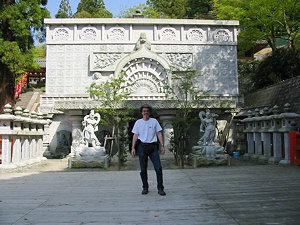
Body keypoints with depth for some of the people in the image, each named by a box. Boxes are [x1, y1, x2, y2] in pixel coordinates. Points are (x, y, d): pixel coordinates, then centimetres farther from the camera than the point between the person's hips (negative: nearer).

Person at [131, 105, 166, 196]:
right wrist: (133, 148, -1)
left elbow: (159, 134, 7)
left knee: (158, 168, -6)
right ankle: (145, 188, 18)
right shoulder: (138, 122, 8)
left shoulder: (154, 121, 7)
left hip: (153, 147, 0)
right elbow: (135, 136, 7)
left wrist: (162, 145, -2)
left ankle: (160, 188, 3)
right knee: (143, 169, 5)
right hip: (142, 146, 0)